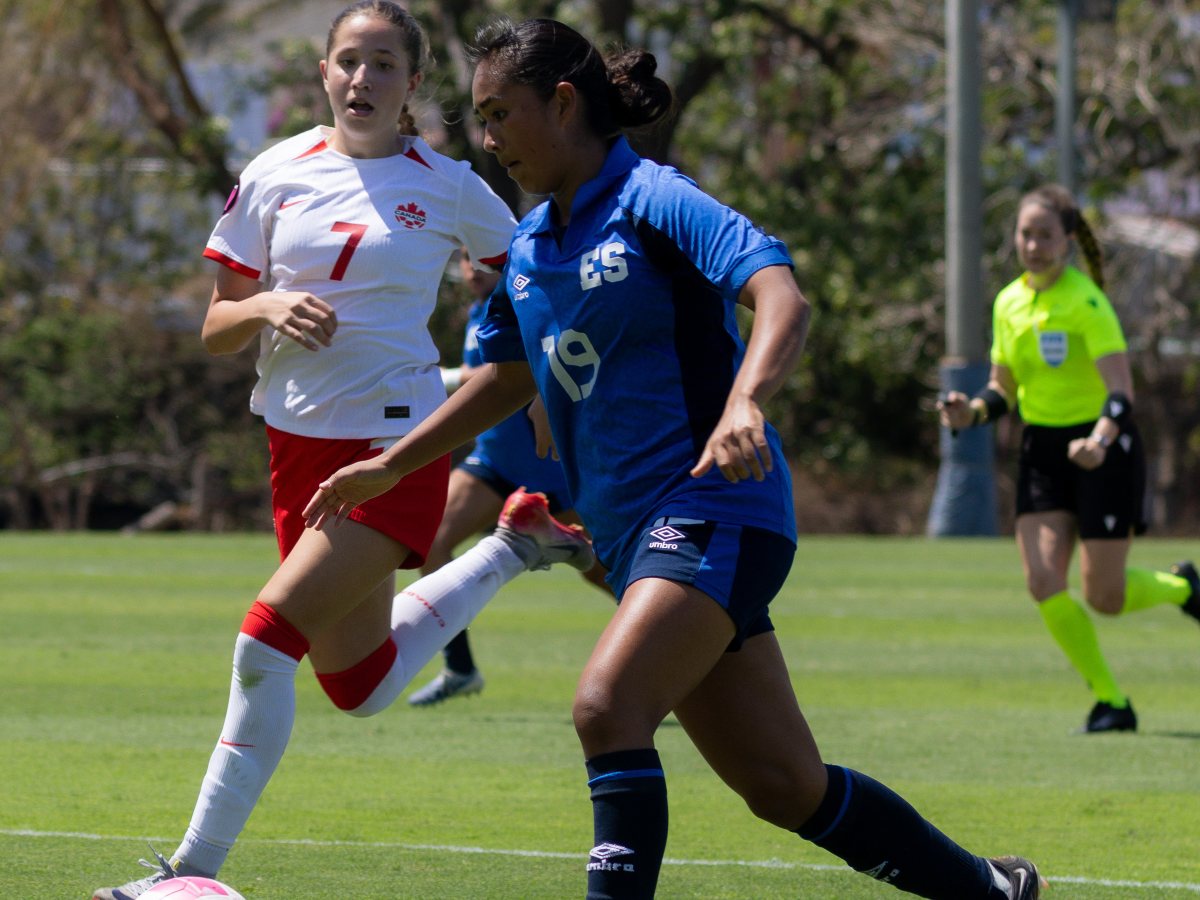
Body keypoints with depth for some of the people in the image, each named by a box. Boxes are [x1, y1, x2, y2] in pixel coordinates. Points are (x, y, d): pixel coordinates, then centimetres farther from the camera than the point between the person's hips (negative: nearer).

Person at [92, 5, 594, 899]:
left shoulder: (447, 187, -5)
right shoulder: (275, 175, 3)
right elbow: (215, 327, 8)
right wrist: (267, 307, -15)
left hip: (397, 446, -5)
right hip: (298, 444, 5)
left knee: (268, 639, -20)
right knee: (362, 685, 15)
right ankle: (512, 549, 37)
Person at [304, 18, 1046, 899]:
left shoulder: (653, 200, -10)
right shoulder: (529, 248, 14)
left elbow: (783, 299, -25)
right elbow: (507, 378, 30)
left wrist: (743, 403, -42)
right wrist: (389, 466, 30)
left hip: (714, 507, -8)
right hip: (634, 533, 8)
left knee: (607, 707, -27)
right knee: (786, 786, 7)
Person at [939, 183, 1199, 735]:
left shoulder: (1085, 302, -16)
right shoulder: (1009, 304, 4)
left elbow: (1121, 391, -23)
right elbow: (1004, 389, 14)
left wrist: (1099, 440, -41)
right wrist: (973, 412, -8)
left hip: (1102, 452, -6)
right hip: (1042, 451, 6)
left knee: (1103, 597, -5)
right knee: (1042, 582, -10)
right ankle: (1110, 701, 3)